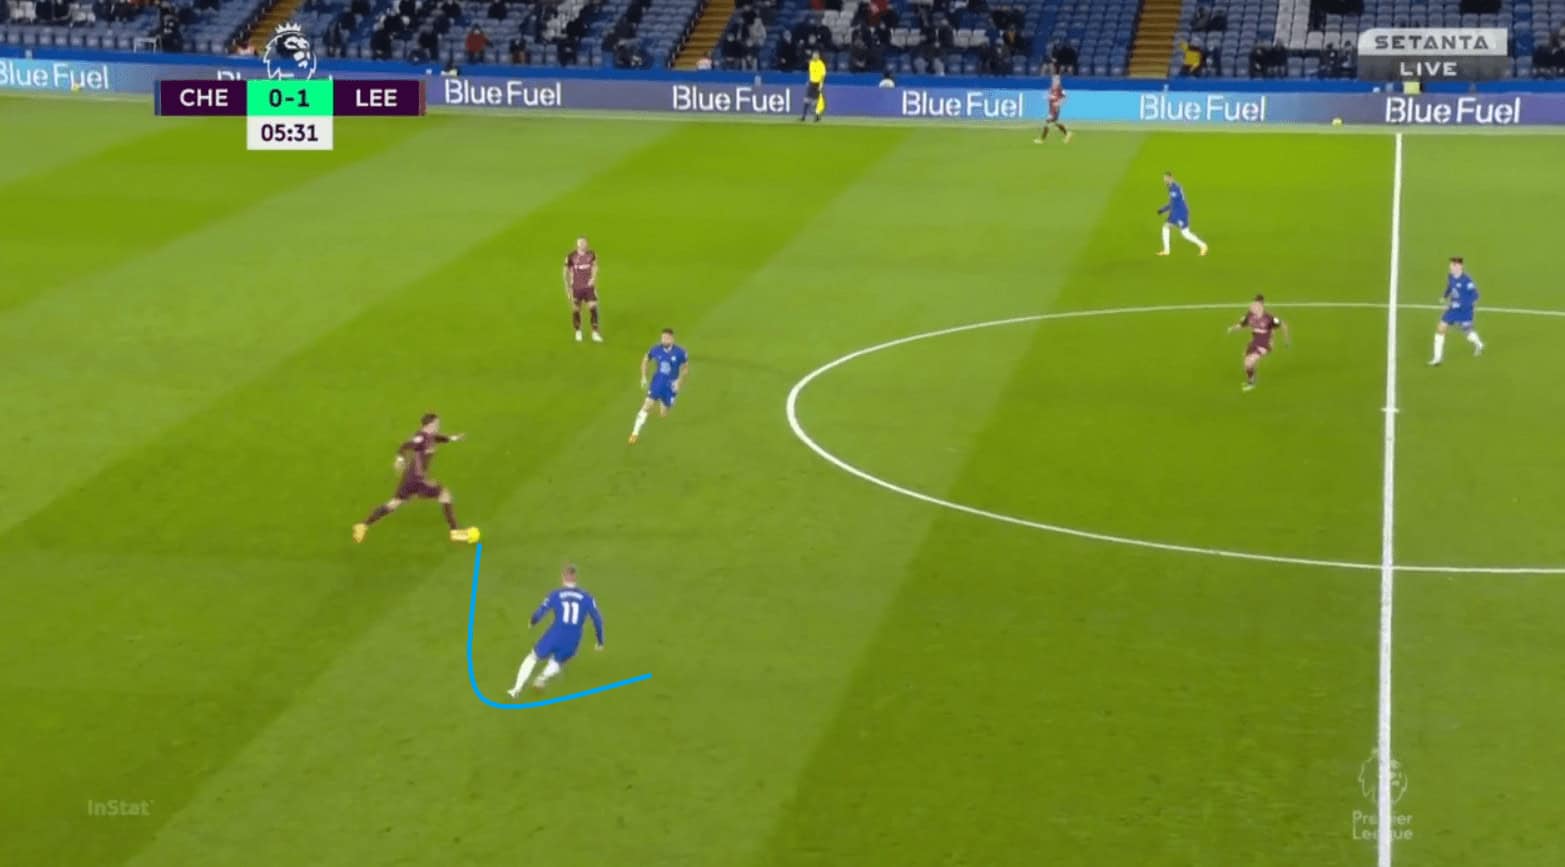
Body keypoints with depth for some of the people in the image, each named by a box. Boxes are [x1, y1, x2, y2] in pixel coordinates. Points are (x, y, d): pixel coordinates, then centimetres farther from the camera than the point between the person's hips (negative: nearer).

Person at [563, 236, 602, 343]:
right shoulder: (571, 256, -13)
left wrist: (593, 278, -6)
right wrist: (568, 290, -5)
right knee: (576, 310, 7)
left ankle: (595, 334, -2)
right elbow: (566, 273, -4)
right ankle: (578, 333, 28)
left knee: (593, 308, -9)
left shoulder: (591, 254, -6)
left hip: (589, 287, 1)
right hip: (576, 288, -1)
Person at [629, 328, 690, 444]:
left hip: (671, 385, -1)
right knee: (647, 406, -16)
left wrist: (679, 381, -15)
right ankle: (635, 433, -9)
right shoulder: (655, 350, -9)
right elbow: (645, 360, 10)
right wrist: (643, 377, 4)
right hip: (657, 381, 1)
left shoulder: (680, 352, -15)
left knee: (663, 415, 6)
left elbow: (686, 368, -1)